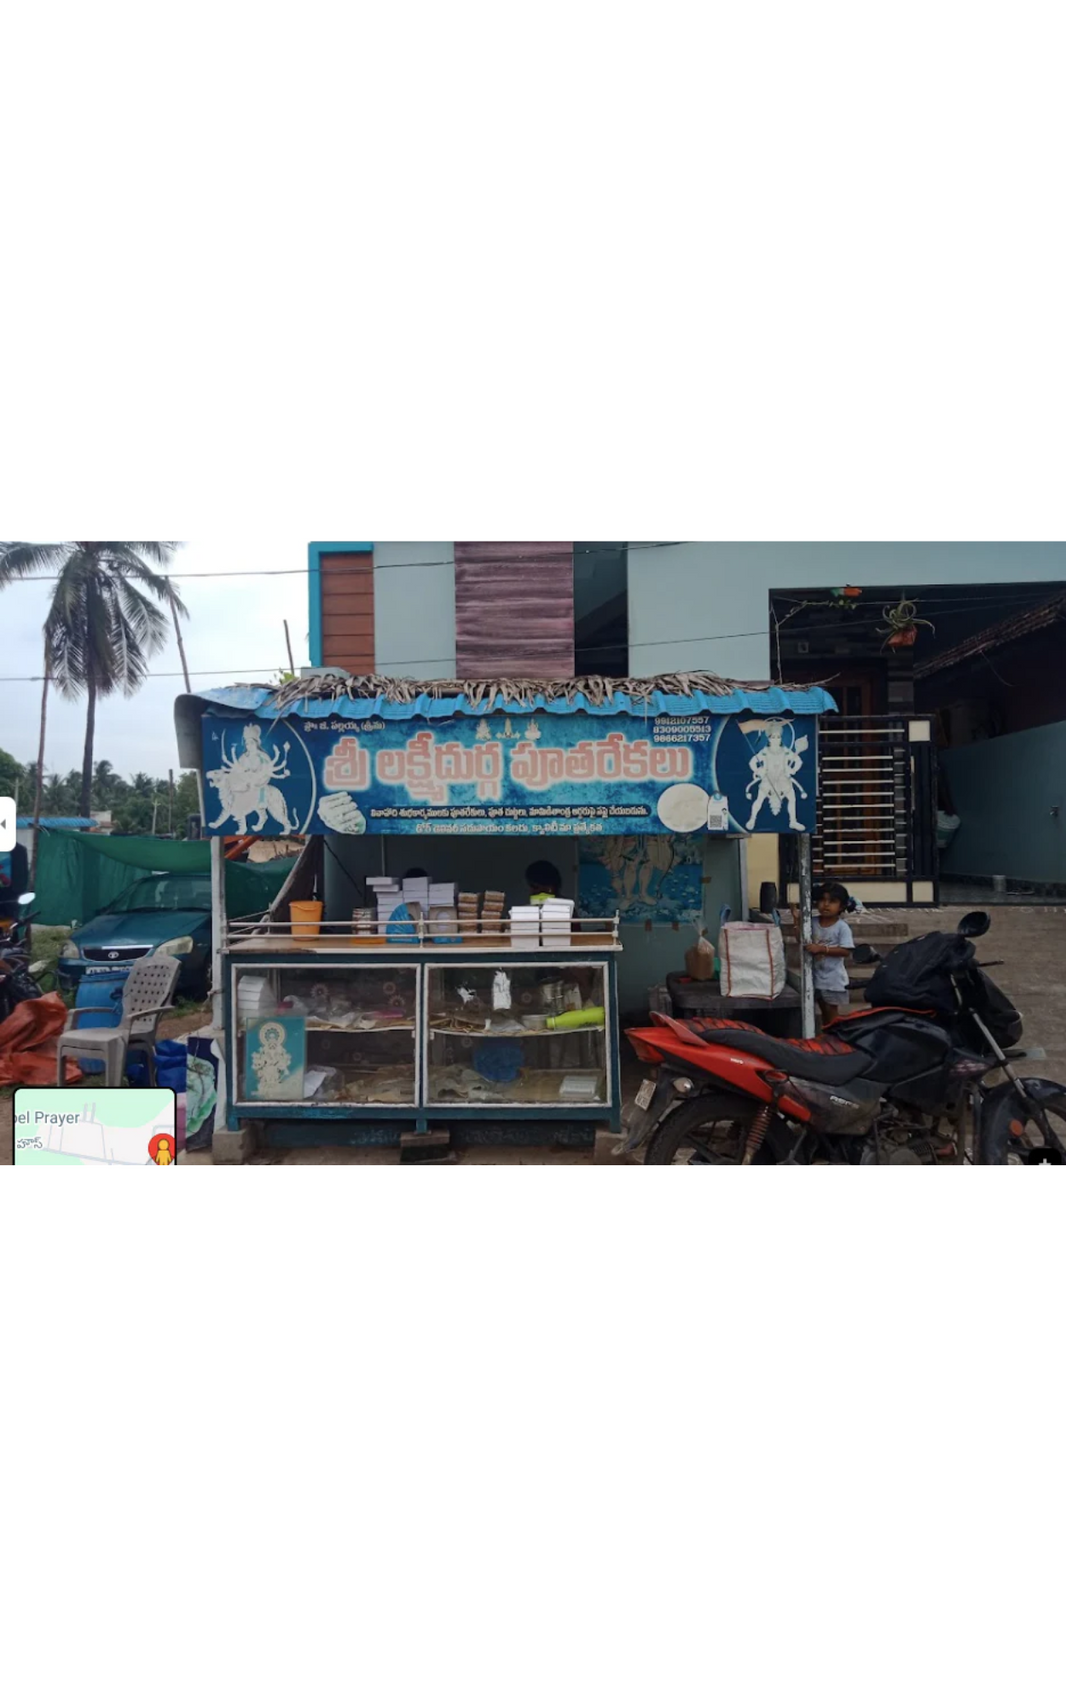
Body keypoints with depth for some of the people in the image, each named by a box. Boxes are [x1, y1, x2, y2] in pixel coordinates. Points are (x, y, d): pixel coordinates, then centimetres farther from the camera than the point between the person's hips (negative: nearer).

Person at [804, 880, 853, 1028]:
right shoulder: (813, 922, 0)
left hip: (834, 979, -5)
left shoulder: (842, 927, -13)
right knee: (824, 1011, 17)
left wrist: (822, 949, -27)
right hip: (817, 976, 5)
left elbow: (845, 951, -19)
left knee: (833, 1013, 4)